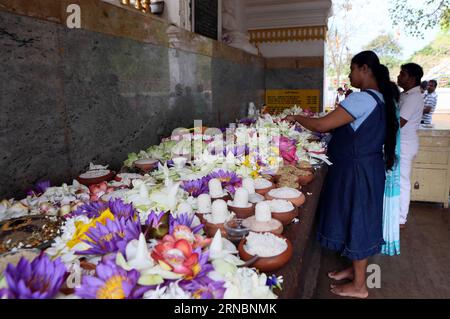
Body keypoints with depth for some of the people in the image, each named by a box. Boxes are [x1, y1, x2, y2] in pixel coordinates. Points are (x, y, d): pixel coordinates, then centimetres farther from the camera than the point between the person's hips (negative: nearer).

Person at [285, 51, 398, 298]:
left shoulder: (362, 98, -22)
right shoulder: (380, 98, 9)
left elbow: (322, 125, -24)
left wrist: (296, 117, -8)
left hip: (357, 171, -9)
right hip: (368, 168, 9)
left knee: (357, 221, 3)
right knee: (361, 221, 19)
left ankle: (358, 286, 21)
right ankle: (355, 268, 38)